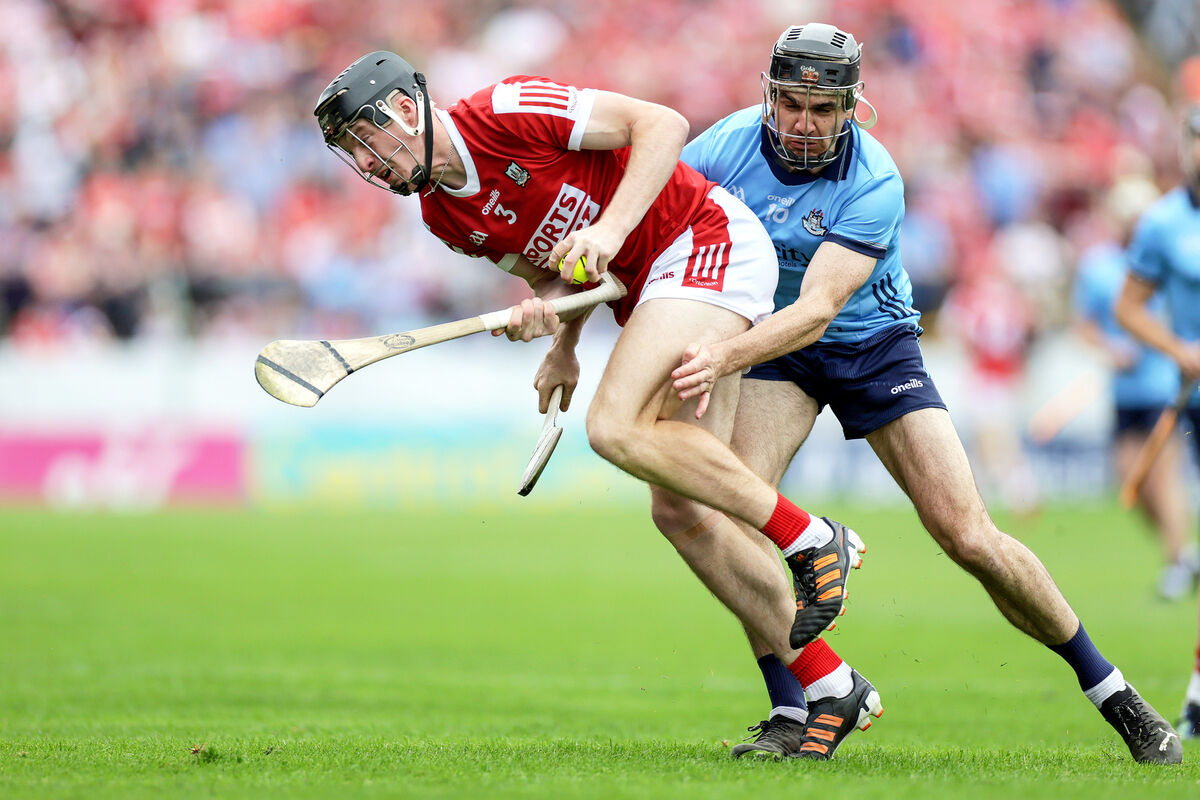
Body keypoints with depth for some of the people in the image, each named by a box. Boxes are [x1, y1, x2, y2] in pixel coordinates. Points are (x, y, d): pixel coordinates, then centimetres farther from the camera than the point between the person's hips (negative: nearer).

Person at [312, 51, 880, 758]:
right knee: (681, 510, 0)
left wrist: (611, 228, -24)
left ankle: (815, 542, -15)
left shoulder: (506, 112, -16)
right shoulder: (442, 214, 8)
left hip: (708, 240, -9)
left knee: (618, 427, -25)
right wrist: (557, 336, -3)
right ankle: (829, 690, 4)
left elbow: (662, 124, -16)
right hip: (651, 287, 9)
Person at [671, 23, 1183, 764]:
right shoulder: (729, 145, -18)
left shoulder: (874, 181, -26)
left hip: (875, 345, -2)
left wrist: (724, 355, -53)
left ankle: (1113, 694, 8)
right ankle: (797, 714, -13)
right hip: (776, 346, 2)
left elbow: (818, 309, -36)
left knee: (970, 536, -10)